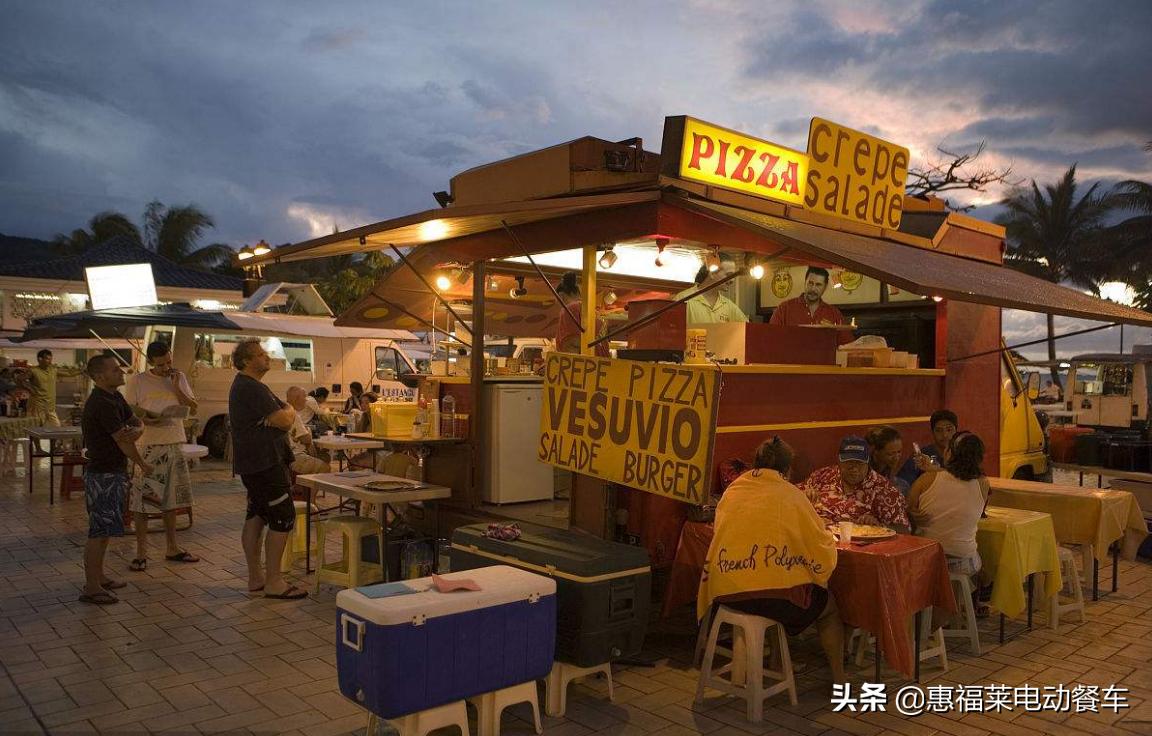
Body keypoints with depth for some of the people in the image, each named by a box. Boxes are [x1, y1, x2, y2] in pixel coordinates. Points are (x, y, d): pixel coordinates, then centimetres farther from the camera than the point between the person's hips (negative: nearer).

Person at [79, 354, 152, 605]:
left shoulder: (114, 397, 10)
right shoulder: (102, 404, -20)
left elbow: (135, 422, 11)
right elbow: (123, 441, -17)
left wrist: (136, 430, -15)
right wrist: (143, 465, -3)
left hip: (114, 472, 10)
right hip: (103, 474, -10)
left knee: (105, 529, 18)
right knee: (99, 531, -5)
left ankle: (98, 577, 29)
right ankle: (91, 588, 0)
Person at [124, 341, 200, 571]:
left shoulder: (179, 378, 8)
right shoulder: (137, 381, -4)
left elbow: (192, 408, 4)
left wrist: (176, 388, -8)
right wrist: (143, 418, -22)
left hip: (174, 445, 4)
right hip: (147, 446, -4)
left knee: (171, 499, 14)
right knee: (141, 499, -2)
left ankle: (172, 549, 25)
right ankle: (141, 553, 8)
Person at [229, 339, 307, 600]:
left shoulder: (243, 385, 18)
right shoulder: (253, 389, -17)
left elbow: (289, 416, 13)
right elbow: (285, 421, -21)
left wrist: (284, 413, -9)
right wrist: (288, 410, 0)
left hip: (252, 463, 11)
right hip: (265, 463, -11)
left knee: (256, 516, 14)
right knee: (283, 518, -8)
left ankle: (255, 577, 22)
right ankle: (273, 582, -4)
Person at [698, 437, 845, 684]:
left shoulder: (731, 492, 8)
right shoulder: (790, 495, -4)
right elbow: (823, 546, 2)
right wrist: (830, 539, 27)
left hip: (726, 593, 5)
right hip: (774, 595, -5)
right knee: (829, 608, 25)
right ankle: (838, 678, 28)